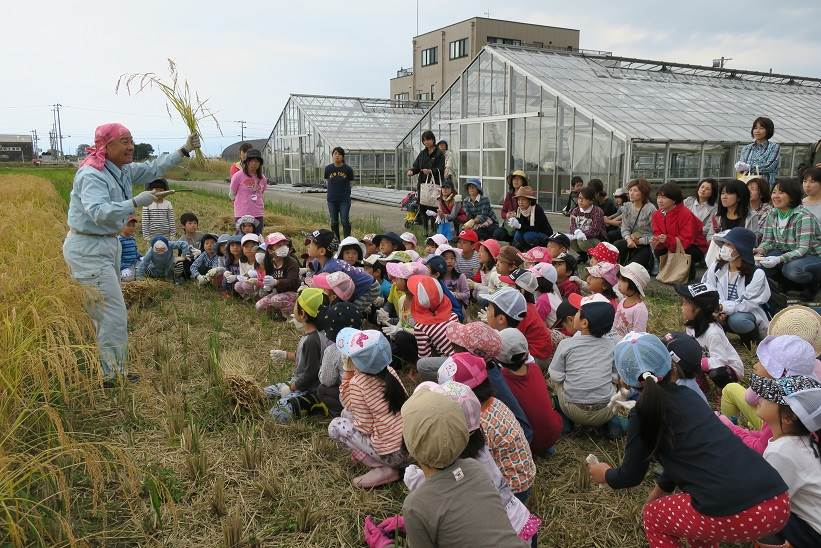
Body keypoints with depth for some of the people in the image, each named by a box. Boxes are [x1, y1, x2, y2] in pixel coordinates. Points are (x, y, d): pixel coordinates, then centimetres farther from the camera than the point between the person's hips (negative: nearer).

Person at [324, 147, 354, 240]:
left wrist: (344, 192, 5)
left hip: (344, 200, -2)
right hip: (332, 200, 2)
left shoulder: (348, 169, -6)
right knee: (334, 222, 10)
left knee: (345, 221, -3)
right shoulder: (328, 168, -1)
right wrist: (333, 190, 7)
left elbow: (350, 182, 6)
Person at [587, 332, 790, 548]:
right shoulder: (687, 396, 18)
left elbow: (631, 476, 14)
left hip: (734, 515, -6)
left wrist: (606, 475, 35)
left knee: (653, 516, 21)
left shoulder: (643, 413, 2)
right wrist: (659, 490, 47)